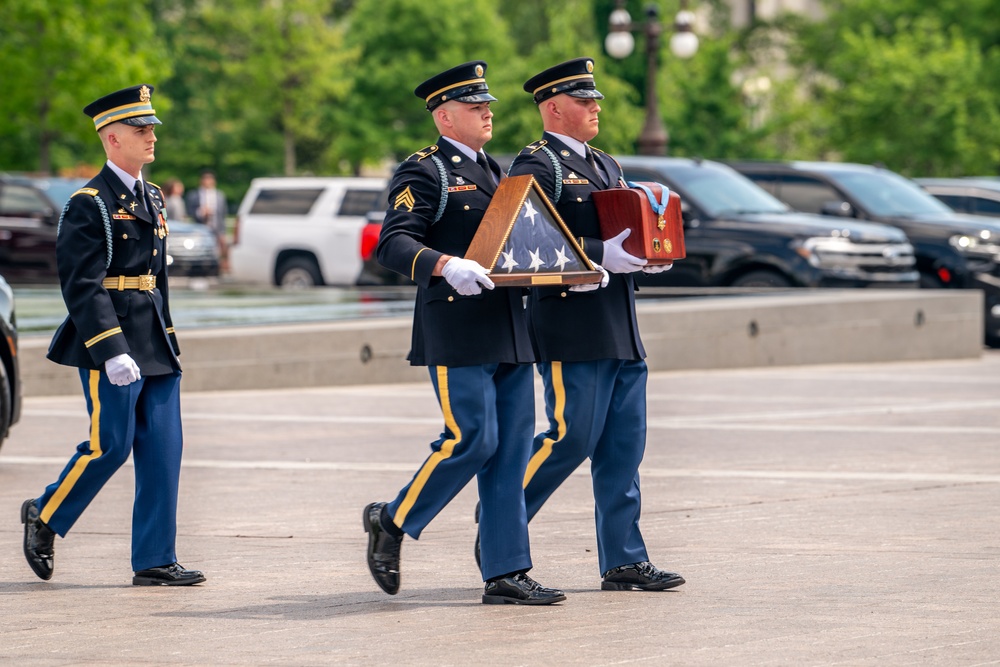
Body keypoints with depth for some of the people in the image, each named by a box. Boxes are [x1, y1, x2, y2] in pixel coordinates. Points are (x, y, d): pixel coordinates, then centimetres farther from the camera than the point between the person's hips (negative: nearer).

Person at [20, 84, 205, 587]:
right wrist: (112, 352, -23)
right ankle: (44, 517, 18)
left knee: (163, 451, 3)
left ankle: (155, 561, 6)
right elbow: (82, 286, -16)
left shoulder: (152, 199, 15)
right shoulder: (89, 205, -10)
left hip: (156, 347, 8)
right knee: (110, 446, -5)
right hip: (110, 342, -8)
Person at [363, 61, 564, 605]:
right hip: (456, 331, -8)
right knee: (472, 439, -12)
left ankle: (507, 574, 4)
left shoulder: (493, 172, 21)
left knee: (511, 449, 3)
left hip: (508, 331, 8)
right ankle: (392, 523, 8)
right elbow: (393, 244, -16)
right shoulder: (424, 173, -4)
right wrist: (446, 265, -33)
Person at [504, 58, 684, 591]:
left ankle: (625, 562, 8)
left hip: (620, 328, 8)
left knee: (624, 445, 6)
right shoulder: (537, 166, -7)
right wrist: (602, 255, -23)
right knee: (572, 437, -9)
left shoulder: (606, 167, 22)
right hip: (572, 330, -8)